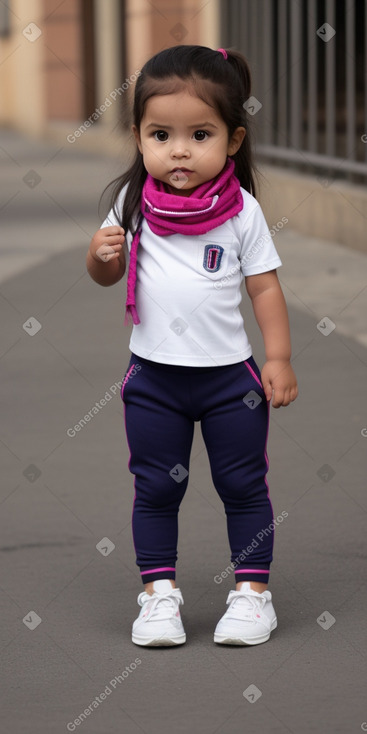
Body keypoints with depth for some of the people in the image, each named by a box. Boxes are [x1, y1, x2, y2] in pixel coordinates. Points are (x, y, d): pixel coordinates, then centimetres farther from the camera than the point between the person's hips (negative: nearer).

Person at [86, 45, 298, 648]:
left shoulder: (242, 210, -8)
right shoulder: (134, 203, -4)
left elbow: (265, 286, -1)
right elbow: (107, 276, 8)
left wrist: (279, 358, -5)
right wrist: (101, 256, -15)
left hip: (230, 376, -1)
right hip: (153, 375, 1)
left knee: (243, 484, 8)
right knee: (156, 487, 9)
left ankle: (252, 590, 19)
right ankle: (159, 591, 19)